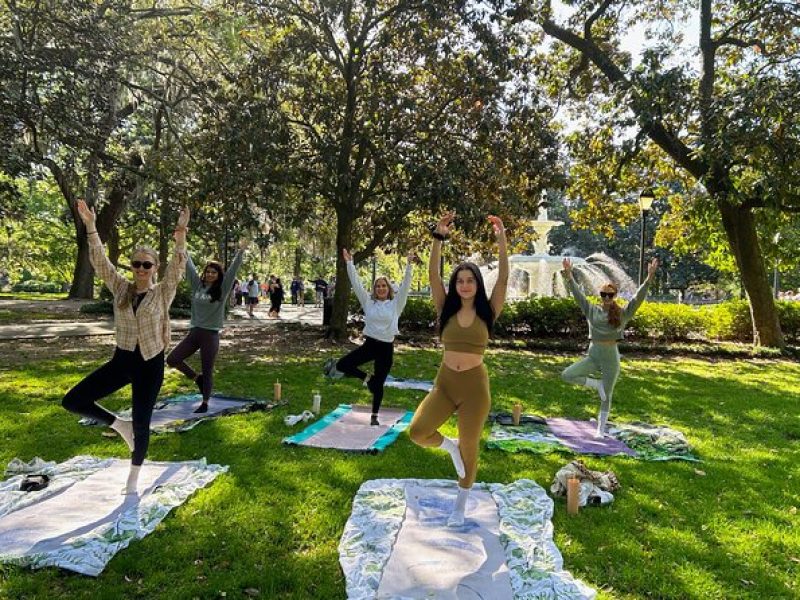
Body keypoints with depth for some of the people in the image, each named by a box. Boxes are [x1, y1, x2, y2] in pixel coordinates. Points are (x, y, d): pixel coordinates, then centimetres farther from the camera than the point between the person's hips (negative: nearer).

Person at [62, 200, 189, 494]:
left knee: (141, 423, 4)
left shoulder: (163, 292, -6)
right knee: (72, 401, -5)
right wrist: (90, 226, -19)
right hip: (121, 360, 4)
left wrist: (180, 234, -37)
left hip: (150, 364, -4)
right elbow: (99, 261, -6)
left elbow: (178, 266, -21)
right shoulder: (121, 288, 3)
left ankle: (133, 477, 27)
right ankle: (120, 425, 17)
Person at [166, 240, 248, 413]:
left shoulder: (222, 289, -4)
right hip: (194, 332, 5)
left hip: (211, 335, -5)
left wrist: (241, 251, -16)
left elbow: (233, 270, -10)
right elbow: (189, 267, 13)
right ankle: (196, 378, 23)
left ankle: (205, 403, 20)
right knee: (172, 359, 1)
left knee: (207, 372, 4)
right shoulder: (198, 285, 6)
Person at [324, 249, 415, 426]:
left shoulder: (395, 304, 0)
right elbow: (356, 283, 0)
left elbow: (405, 285, -8)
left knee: (379, 384, 6)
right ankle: (367, 378, 17)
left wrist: (409, 265, -16)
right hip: (369, 344, 2)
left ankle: (374, 416, 25)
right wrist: (349, 263, -5)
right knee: (342, 365, -7)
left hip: (386, 347, -2)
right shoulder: (368, 302, 3)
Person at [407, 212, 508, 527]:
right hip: (445, 383, 2)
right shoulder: (446, 309, 0)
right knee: (417, 432, -15)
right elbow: (433, 274, -9)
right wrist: (439, 236, -18)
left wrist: (501, 240, -21)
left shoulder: (487, 312, -3)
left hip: (475, 386, -2)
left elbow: (503, 278, -13)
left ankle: (460, 507, 32)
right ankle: (450, 446, 20)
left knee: (469, 447, 9)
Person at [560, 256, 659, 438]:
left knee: (606, 396, 7)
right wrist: (569, 276, -12)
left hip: (611, 357, -2)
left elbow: (638, 297, -12)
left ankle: (601, 430, 21)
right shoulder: (592, 310, 1)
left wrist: (649, 279, -23)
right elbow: (578, 294, -3)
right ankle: (596, 383, 6)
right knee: (566, 375, -15)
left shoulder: (623, 313, -3)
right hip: (593, 356, 2)